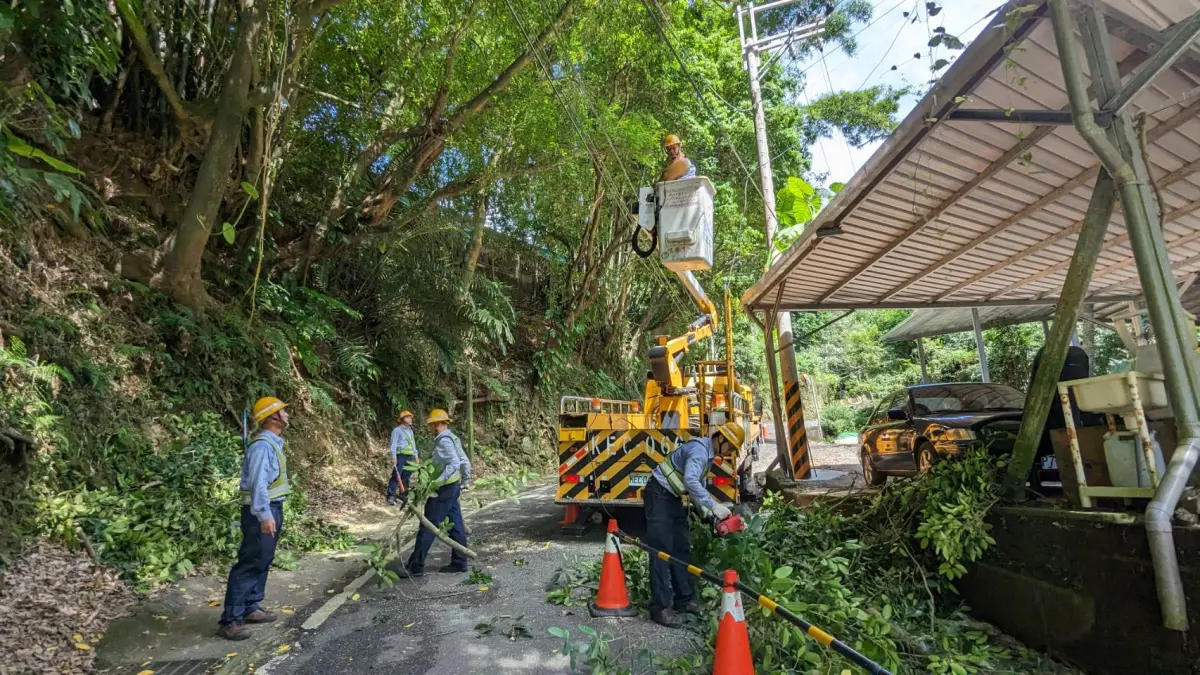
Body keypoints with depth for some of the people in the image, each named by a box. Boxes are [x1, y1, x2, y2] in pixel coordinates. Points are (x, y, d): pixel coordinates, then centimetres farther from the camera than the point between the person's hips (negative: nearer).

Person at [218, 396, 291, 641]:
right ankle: (230, 620, 1)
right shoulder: (262, 445, -20)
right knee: (249, 563, -5)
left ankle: (251, 608, 26)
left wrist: (274, 513, 16)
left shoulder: (273, 443, 11)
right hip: (262, 511, -10)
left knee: (262, 562, 16)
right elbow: (258, 483, -24)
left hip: (272, 509, 10)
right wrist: (265, 515, -26)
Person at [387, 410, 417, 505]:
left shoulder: (410, 430, 19)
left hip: (409, 456, 7)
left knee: (406, 476, 9)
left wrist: (415, 455, 16)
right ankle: (391, 496, -3)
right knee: (396, 476, -8)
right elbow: (393, 444, -9)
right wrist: (394, 457, -16)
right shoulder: (397, 430, -4)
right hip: (400, 455, -7)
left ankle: (403, 495, 18)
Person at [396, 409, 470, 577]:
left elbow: (454, 464, -28)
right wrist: (463, 481, 22)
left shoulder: (444, 441, -18)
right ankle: (459, 562, 16)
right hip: (453, 486, 10)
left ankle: (415, 566, 5)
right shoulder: (452, 438, 12)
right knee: (455, 525, 11)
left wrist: (437, 482, -29)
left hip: (444, 488, -10)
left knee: (428, 527, -2)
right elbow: (465, 462, 15)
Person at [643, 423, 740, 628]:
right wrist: (713, 506, -38)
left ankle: (684, 600, 24)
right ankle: (661, 608, -4)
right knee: (662, 551, -9)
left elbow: (697, 482, 18)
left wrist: (704, 507, 5)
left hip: (673, 497, 11)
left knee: (682, 548, 14)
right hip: (659, 496, -11)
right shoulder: (699, 450, -23)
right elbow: (690, 480, -38)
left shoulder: (707, 453, 9)